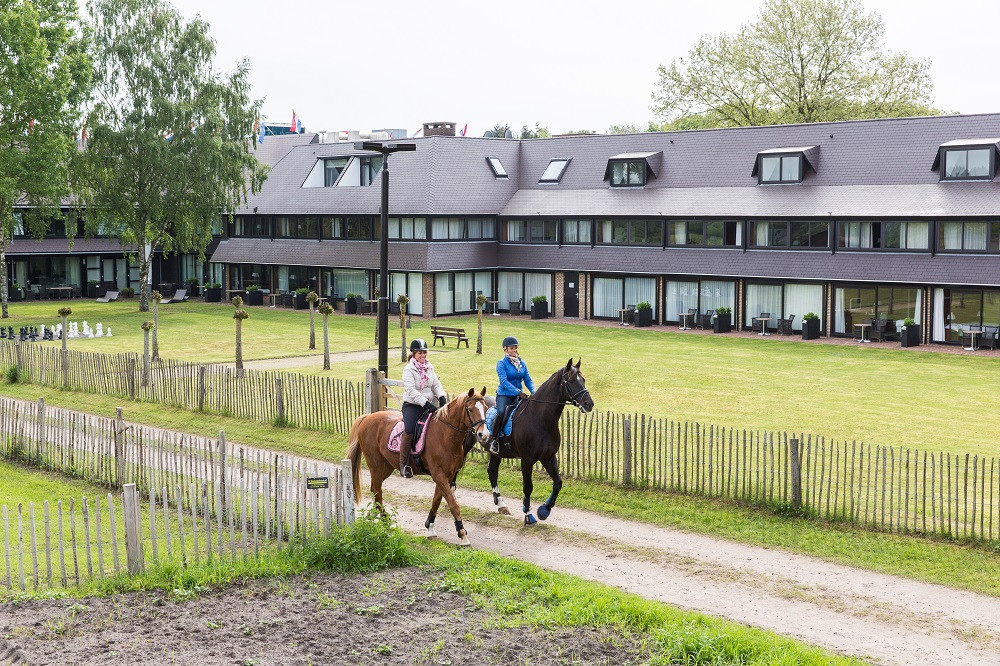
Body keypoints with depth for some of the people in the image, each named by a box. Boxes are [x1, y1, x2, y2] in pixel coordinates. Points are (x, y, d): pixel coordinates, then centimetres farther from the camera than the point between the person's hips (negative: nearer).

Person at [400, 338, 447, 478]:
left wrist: (442, 397, -11)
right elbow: (411, 391, -18)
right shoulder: (408, 369, -8)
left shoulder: (429, 367, 12)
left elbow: (436, 384, 10)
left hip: (428, 405, 6)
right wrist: (426, 403, -27)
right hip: (412, 406, -6)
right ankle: (403, 464, -18)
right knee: (409, 430, -29)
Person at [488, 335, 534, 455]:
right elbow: (504, 382, -14)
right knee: (501, 413, -34)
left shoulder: (522, 363, 14)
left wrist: (533, 391, -9)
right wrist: (518, 392, -25)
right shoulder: (502, 363, -3)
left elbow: (528, 380, 12)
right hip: (504, 395, -5)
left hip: (519, 395, 5)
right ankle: (493, 439, -18)